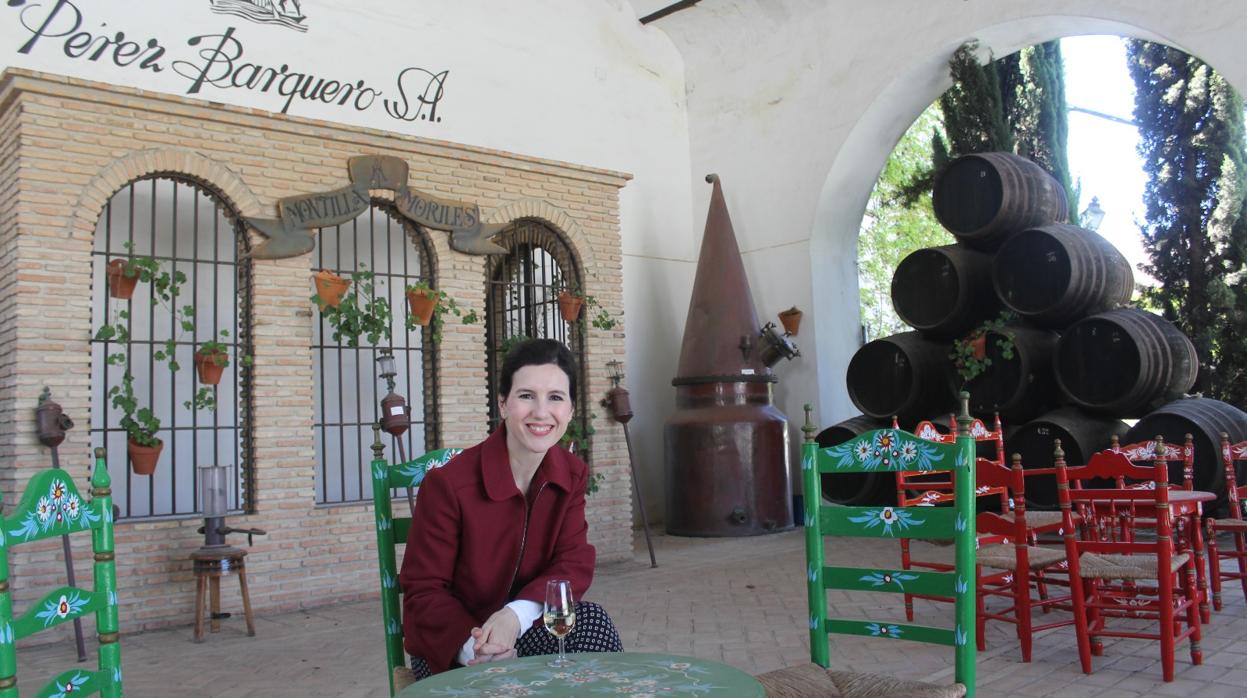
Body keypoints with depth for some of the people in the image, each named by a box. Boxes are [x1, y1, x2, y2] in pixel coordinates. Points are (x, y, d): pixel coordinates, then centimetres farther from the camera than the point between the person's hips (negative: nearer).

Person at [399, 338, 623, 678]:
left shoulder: (572, 474, -3)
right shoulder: (447, 484, -19)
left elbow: (574, 562, -9)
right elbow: (424, 590, -13)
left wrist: (516, 616, -29)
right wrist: (472, 647, -33)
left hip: (526, 629, 5)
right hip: (450, 646, -5)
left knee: (592, 621, -24)